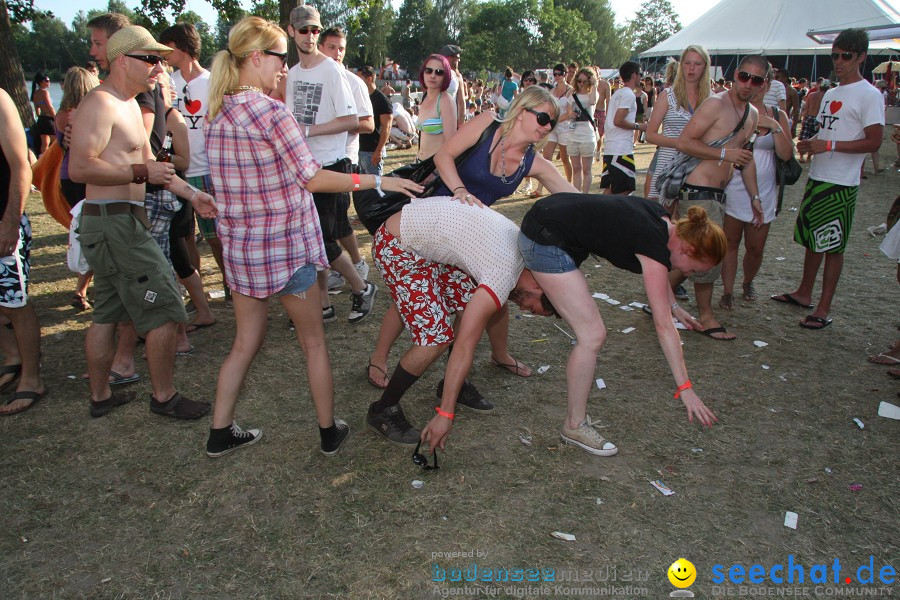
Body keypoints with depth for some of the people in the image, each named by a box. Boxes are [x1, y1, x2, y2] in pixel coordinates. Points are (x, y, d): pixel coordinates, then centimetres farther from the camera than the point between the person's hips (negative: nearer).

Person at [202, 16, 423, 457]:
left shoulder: (218, 114, 7)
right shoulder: (272, 112, -16)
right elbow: (313, 178, -17)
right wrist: (379, 181, -11)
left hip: (239, 246, 7)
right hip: (285, 246, -6)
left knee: (245, 342, 18)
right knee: (313, 342, 10)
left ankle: (221, 433, 24)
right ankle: (329, 432, 22)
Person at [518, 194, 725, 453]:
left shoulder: (663, 220, 5)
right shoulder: (655, 245, -18)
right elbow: (664, 326, -17)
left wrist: (674, 306, 34)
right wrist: (685, 388, -12)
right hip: (546, 240, -10)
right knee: (593, 336, -8)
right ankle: (575, 426, 6)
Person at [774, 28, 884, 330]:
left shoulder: (869, 95, -10)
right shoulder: (830, 94, 15)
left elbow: (873, 141, -16)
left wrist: (829, 145, -24)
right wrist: (808, 143, 2)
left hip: (841, 184, -8)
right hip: (817, 177, 8)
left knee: (833, 247, -2)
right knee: (812, 240, 17)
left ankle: (823, 309, 5)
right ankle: (804, 293, 30)